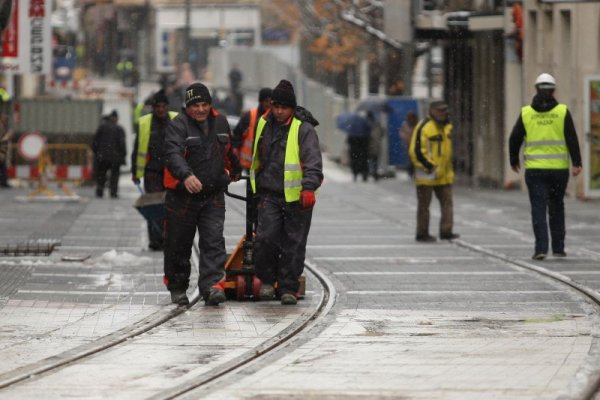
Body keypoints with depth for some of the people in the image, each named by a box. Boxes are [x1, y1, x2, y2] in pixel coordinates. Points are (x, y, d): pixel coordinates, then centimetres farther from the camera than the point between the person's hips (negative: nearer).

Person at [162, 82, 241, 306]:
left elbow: (228, 151, 28)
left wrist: (234, 171, 44)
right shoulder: (178, 125, -10)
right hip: (183, 196, -3)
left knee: (214, 243, -10)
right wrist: (186, 175, -45)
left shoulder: (220, 122, 8)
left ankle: (212, 286, -17)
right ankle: (177, 287, 23)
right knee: (179, 245, 6)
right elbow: (173, 154, -27)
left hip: (213, 196, 3)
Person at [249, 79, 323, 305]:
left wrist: (309, 187, -29)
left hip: (297, 198, -3)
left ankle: (288, 288, 10)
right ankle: (267, 280, 11)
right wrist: (256, 183, 31)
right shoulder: (264, 125, 10)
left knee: (294, 245, 1)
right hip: (269, 195, 3)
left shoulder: (304, 129, -7)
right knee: (265, 238, -10)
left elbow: (313, 161, -16)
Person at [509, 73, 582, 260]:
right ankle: (558, 247, 16)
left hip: (535, 169, 0)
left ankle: (541, 248, -12)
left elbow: (514, 139, 5)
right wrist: (576, 163, -8)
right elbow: (572, 139, -8)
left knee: (539, 209, -1)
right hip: (559, 168, 0)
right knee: (556, 207, 14)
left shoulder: (526, 113, 1)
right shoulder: (562, 111, -1)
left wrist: (514, 160, 19)